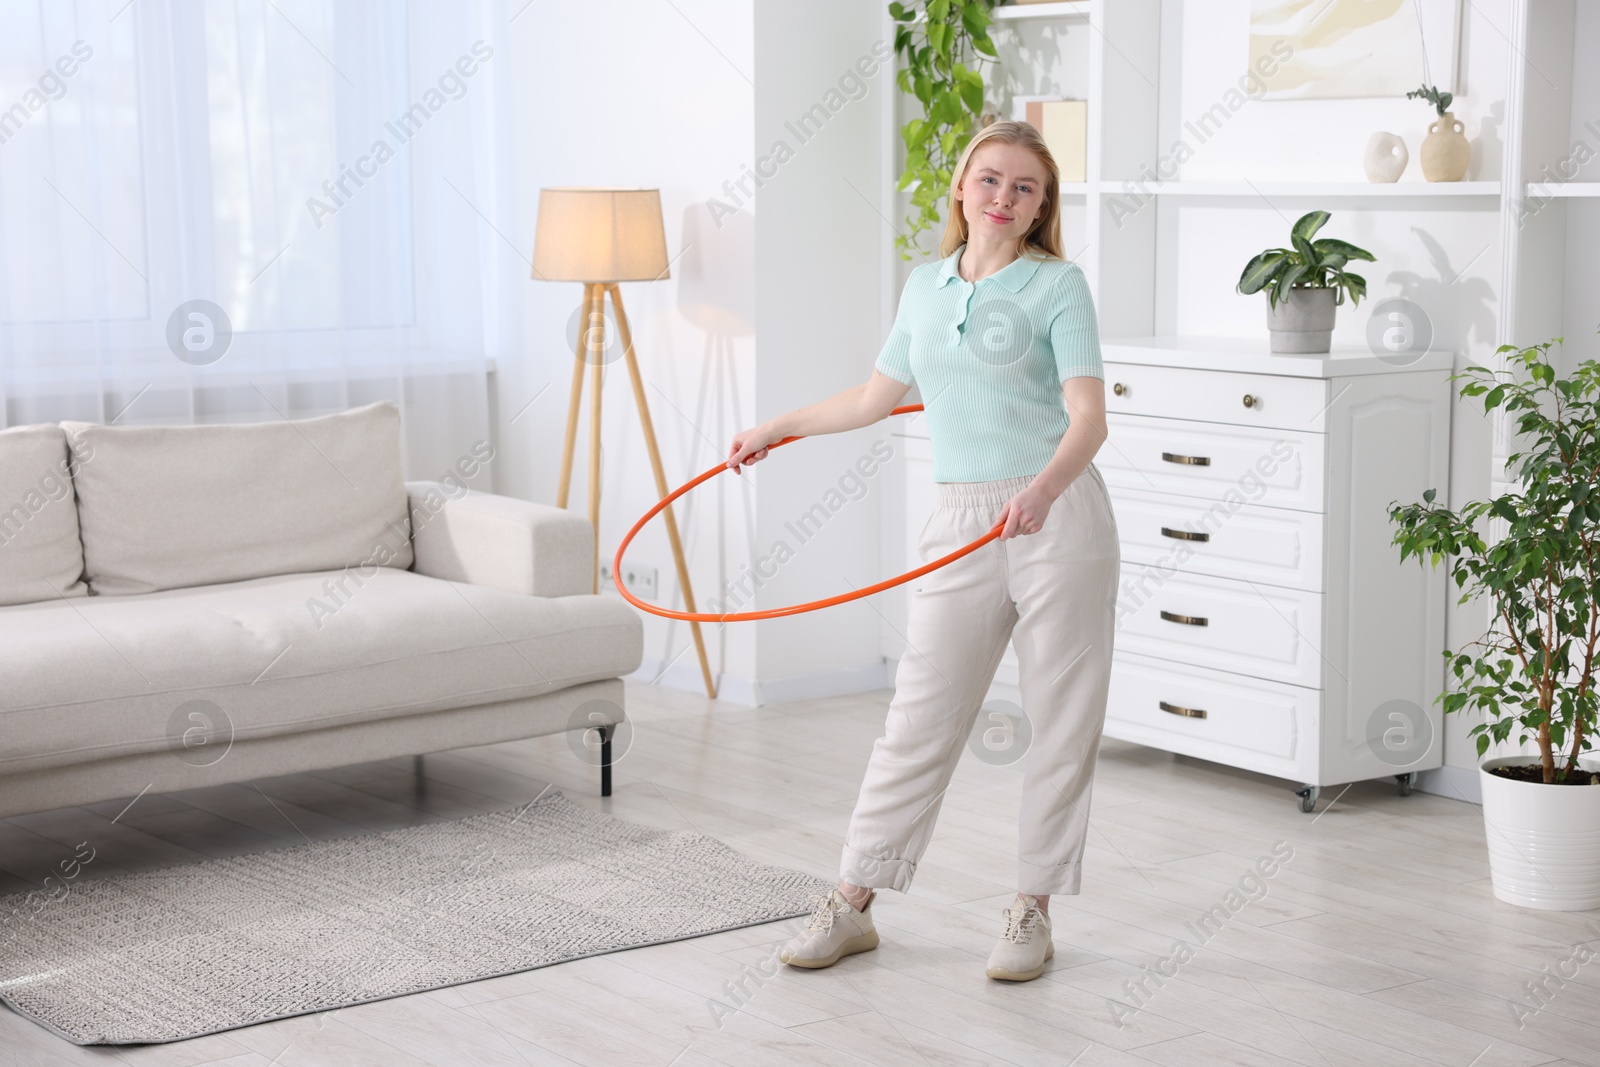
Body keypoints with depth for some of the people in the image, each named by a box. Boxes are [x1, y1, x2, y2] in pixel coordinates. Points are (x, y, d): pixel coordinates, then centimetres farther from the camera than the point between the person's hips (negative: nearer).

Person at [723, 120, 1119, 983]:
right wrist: (778, 428, 35)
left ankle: (1032, 911, 15)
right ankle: (852, 904, 11)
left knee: (1062, 725, 3)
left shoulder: (1057, 286, -2)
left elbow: (1089, 416, -12)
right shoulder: (925, 288, 13)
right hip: (961, 525, 4)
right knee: (919, 718, 4)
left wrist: (1043, 490, -31)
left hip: (1058, 518, -4)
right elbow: (877, 395, 27)